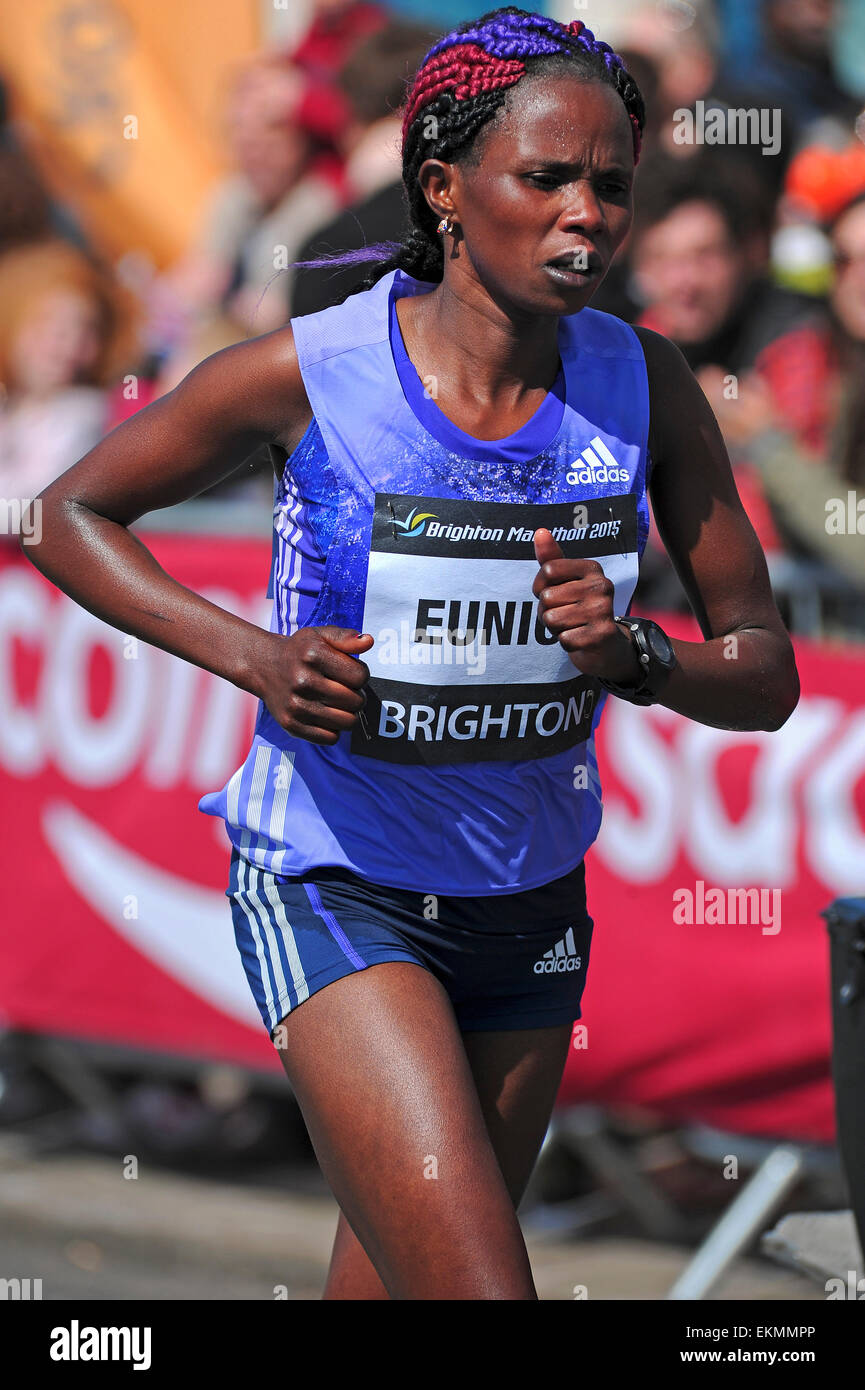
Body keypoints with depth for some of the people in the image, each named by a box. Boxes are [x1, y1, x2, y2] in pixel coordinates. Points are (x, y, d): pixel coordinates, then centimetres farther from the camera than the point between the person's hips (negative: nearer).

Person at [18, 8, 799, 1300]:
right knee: (477, 1283, -19)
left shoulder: (643, 386, -8)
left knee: (397, 1270, 17)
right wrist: (252, 656, -17)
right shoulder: (309, 372, -16)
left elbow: (766, 678, -2)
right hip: (334, 890, -4)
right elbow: (70, 516, -1)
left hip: (529, 902, 4)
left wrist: (632, 656, -24)